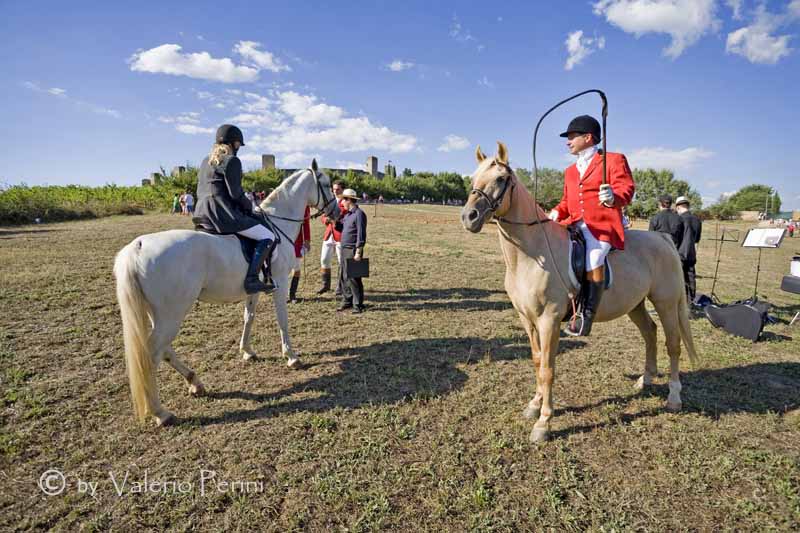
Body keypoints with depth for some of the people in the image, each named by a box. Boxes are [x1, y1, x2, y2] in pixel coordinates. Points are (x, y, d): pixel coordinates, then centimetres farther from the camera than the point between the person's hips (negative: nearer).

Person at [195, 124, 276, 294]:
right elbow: (235, 193, -14)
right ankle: (251, 279, -21)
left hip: (202, 214, 10)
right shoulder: (231, 161, -6)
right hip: (223, 214, -10)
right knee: (268, 236, -9)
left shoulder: (205, 161, 21)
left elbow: (200, 192, 20)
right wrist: (249, 205, 5)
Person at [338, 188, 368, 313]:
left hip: (352, 251, -9)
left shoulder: (359, 214, -12)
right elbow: (342, 228, 23)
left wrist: (358, 252, -20)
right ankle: (347, 301, 24)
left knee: (353, 278, -6)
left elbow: (361, 234, -17)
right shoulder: (348, 214, 16)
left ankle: (358, 305, 3)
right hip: (344, 249, 9)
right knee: (343, 276, 12)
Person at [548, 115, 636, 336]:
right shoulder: (570, 171, 25)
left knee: (594, 258, -34)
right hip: (575, 224, 7)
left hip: (603, 225, -7)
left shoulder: (614, 160, 5)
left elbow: (626, 189, -6)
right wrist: (558, 212, 3)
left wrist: (614, 198, -29)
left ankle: (587, 315, -25)